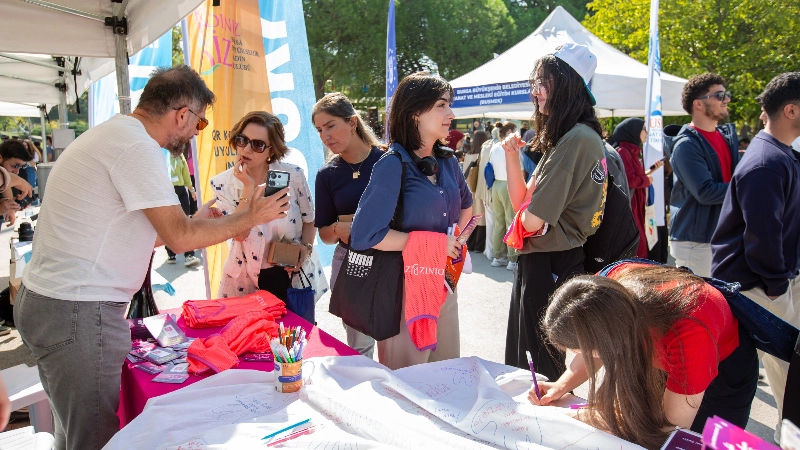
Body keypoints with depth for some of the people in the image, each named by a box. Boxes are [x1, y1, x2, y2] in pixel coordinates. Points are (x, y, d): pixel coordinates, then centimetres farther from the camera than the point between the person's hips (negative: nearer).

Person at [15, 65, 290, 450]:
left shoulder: (111, 133, 15)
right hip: (79, 312, -10)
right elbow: (181, 238, -17)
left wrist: (194, 222, 21)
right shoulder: (135, 146, -17)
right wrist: (251, 218, -6)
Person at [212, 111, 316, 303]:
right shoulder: (222, 184, -9)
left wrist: (306, 247, -12)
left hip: (292, 276, 1)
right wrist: (248, 187, -22)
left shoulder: (293, 176, -9)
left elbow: (309, 220, 5)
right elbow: (239, 234, -18)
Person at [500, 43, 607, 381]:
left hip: (550, 266, -10)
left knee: (541, 367, 6)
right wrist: (512, 155, 0)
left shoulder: (576, 138, -20)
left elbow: (533, 220, -23)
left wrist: (528, 212, 0)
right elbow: (521, 204, 10)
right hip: (539, 261, 10)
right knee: (523, 357, 21)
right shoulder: (577, 137, 13)